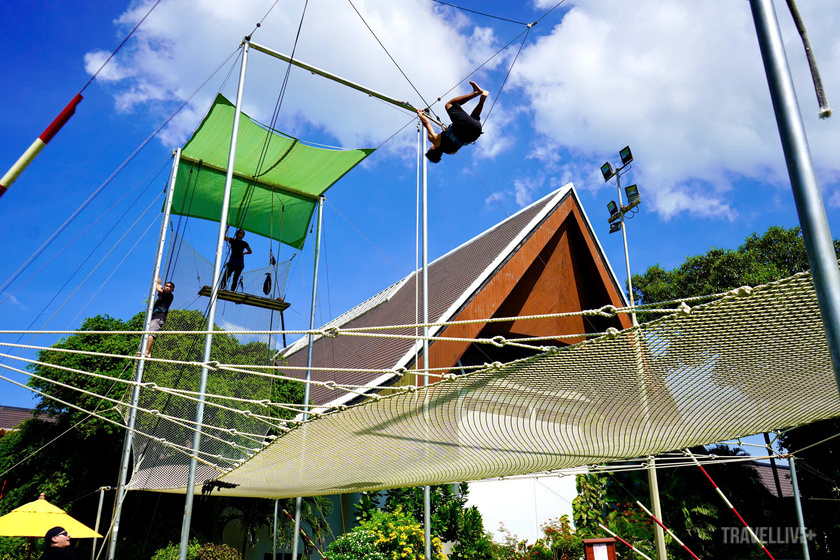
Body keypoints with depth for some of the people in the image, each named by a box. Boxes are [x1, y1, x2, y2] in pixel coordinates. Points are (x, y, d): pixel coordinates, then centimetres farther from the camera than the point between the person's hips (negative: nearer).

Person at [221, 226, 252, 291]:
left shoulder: (244, 243, 14)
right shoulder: (232, 240, 11)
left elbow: (250, 251, 25)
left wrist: (244, 253, 8)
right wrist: (227, 229, -1)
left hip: (240, 262, 1)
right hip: (232, 261, -1)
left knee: (235, 278, -2)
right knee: (226, 276, -13)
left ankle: (232, 290, -2)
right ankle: (222, 288, -15)